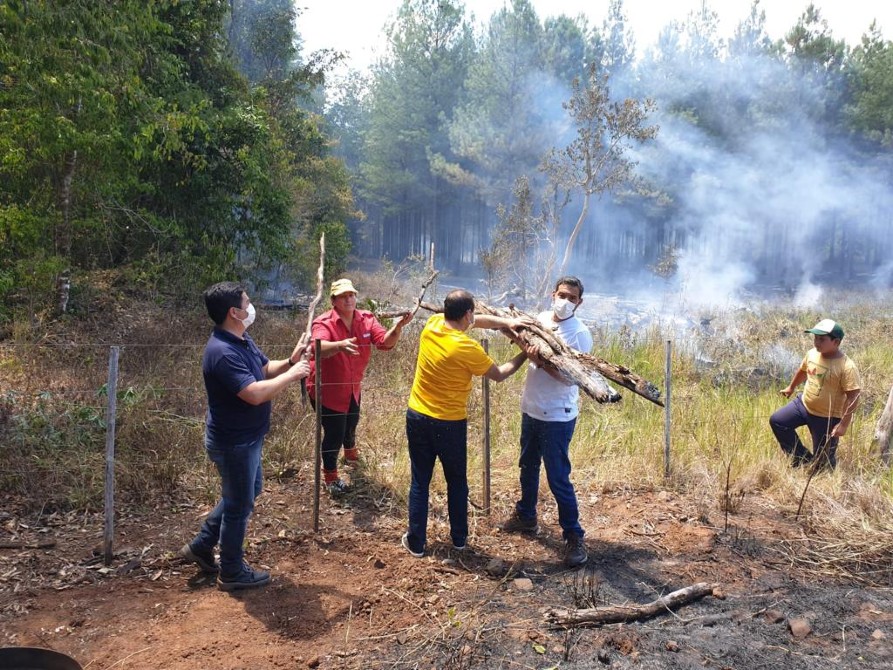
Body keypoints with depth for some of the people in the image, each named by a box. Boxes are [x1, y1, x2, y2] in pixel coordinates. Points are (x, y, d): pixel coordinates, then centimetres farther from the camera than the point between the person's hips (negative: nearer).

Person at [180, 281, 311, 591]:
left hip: (245, 437, 10)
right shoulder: (223, 352, -30)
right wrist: (292, 375, -24)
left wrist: (290, 362, -4)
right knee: (240, 505, 6)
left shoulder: (242, 340, 3)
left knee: (248, 492, 25)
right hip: (234, 442, -10)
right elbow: (255, 393, -36)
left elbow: (265, 369, 15)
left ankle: (201, 546, 37)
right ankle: (232, 572, 25)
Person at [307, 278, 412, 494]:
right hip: (326, 389, -5)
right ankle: (330, 477, 24)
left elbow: (385, 341, -19)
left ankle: (350, 452, 60)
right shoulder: (324, 323, -25)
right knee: (334, 434, -1)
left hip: (352, 387, 6)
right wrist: (339, 345, -64)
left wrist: (398, 327, -39)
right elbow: (319, 348, -44)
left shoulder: (366, 319, -10)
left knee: (351, 424, 27)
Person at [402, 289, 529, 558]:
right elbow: (499, 374, -5)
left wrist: (508, 322, 2)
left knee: (420, 482, 13)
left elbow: (478, 321, 9)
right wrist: (524, 355, 7)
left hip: (417, 417, 4)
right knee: (457, 481, 17)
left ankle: (416, 542, 20)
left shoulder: (432, 324, -4)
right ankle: (459, 537, 30)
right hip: (450, 424, -4)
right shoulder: (467, 349, -21)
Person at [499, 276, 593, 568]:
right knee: (528, 467, 23)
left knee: (558, 478, -4)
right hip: (531, 409, 7)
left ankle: (574, 537, 9)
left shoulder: (580, 333, -16)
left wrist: (541, 361, -32)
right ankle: (526, 516, 42)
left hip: (558, 416, -7)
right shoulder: (540, 319, 2)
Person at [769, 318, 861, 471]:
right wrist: (791, 387, 31)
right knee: (777, 421, -1)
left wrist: (843, 424, -27)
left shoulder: (846, 367, -26)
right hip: (803, 404, 6)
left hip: (827, 418, -6)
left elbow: (853, 397, -25)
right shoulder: (812, 354, -5)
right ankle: (801, 458, 11)